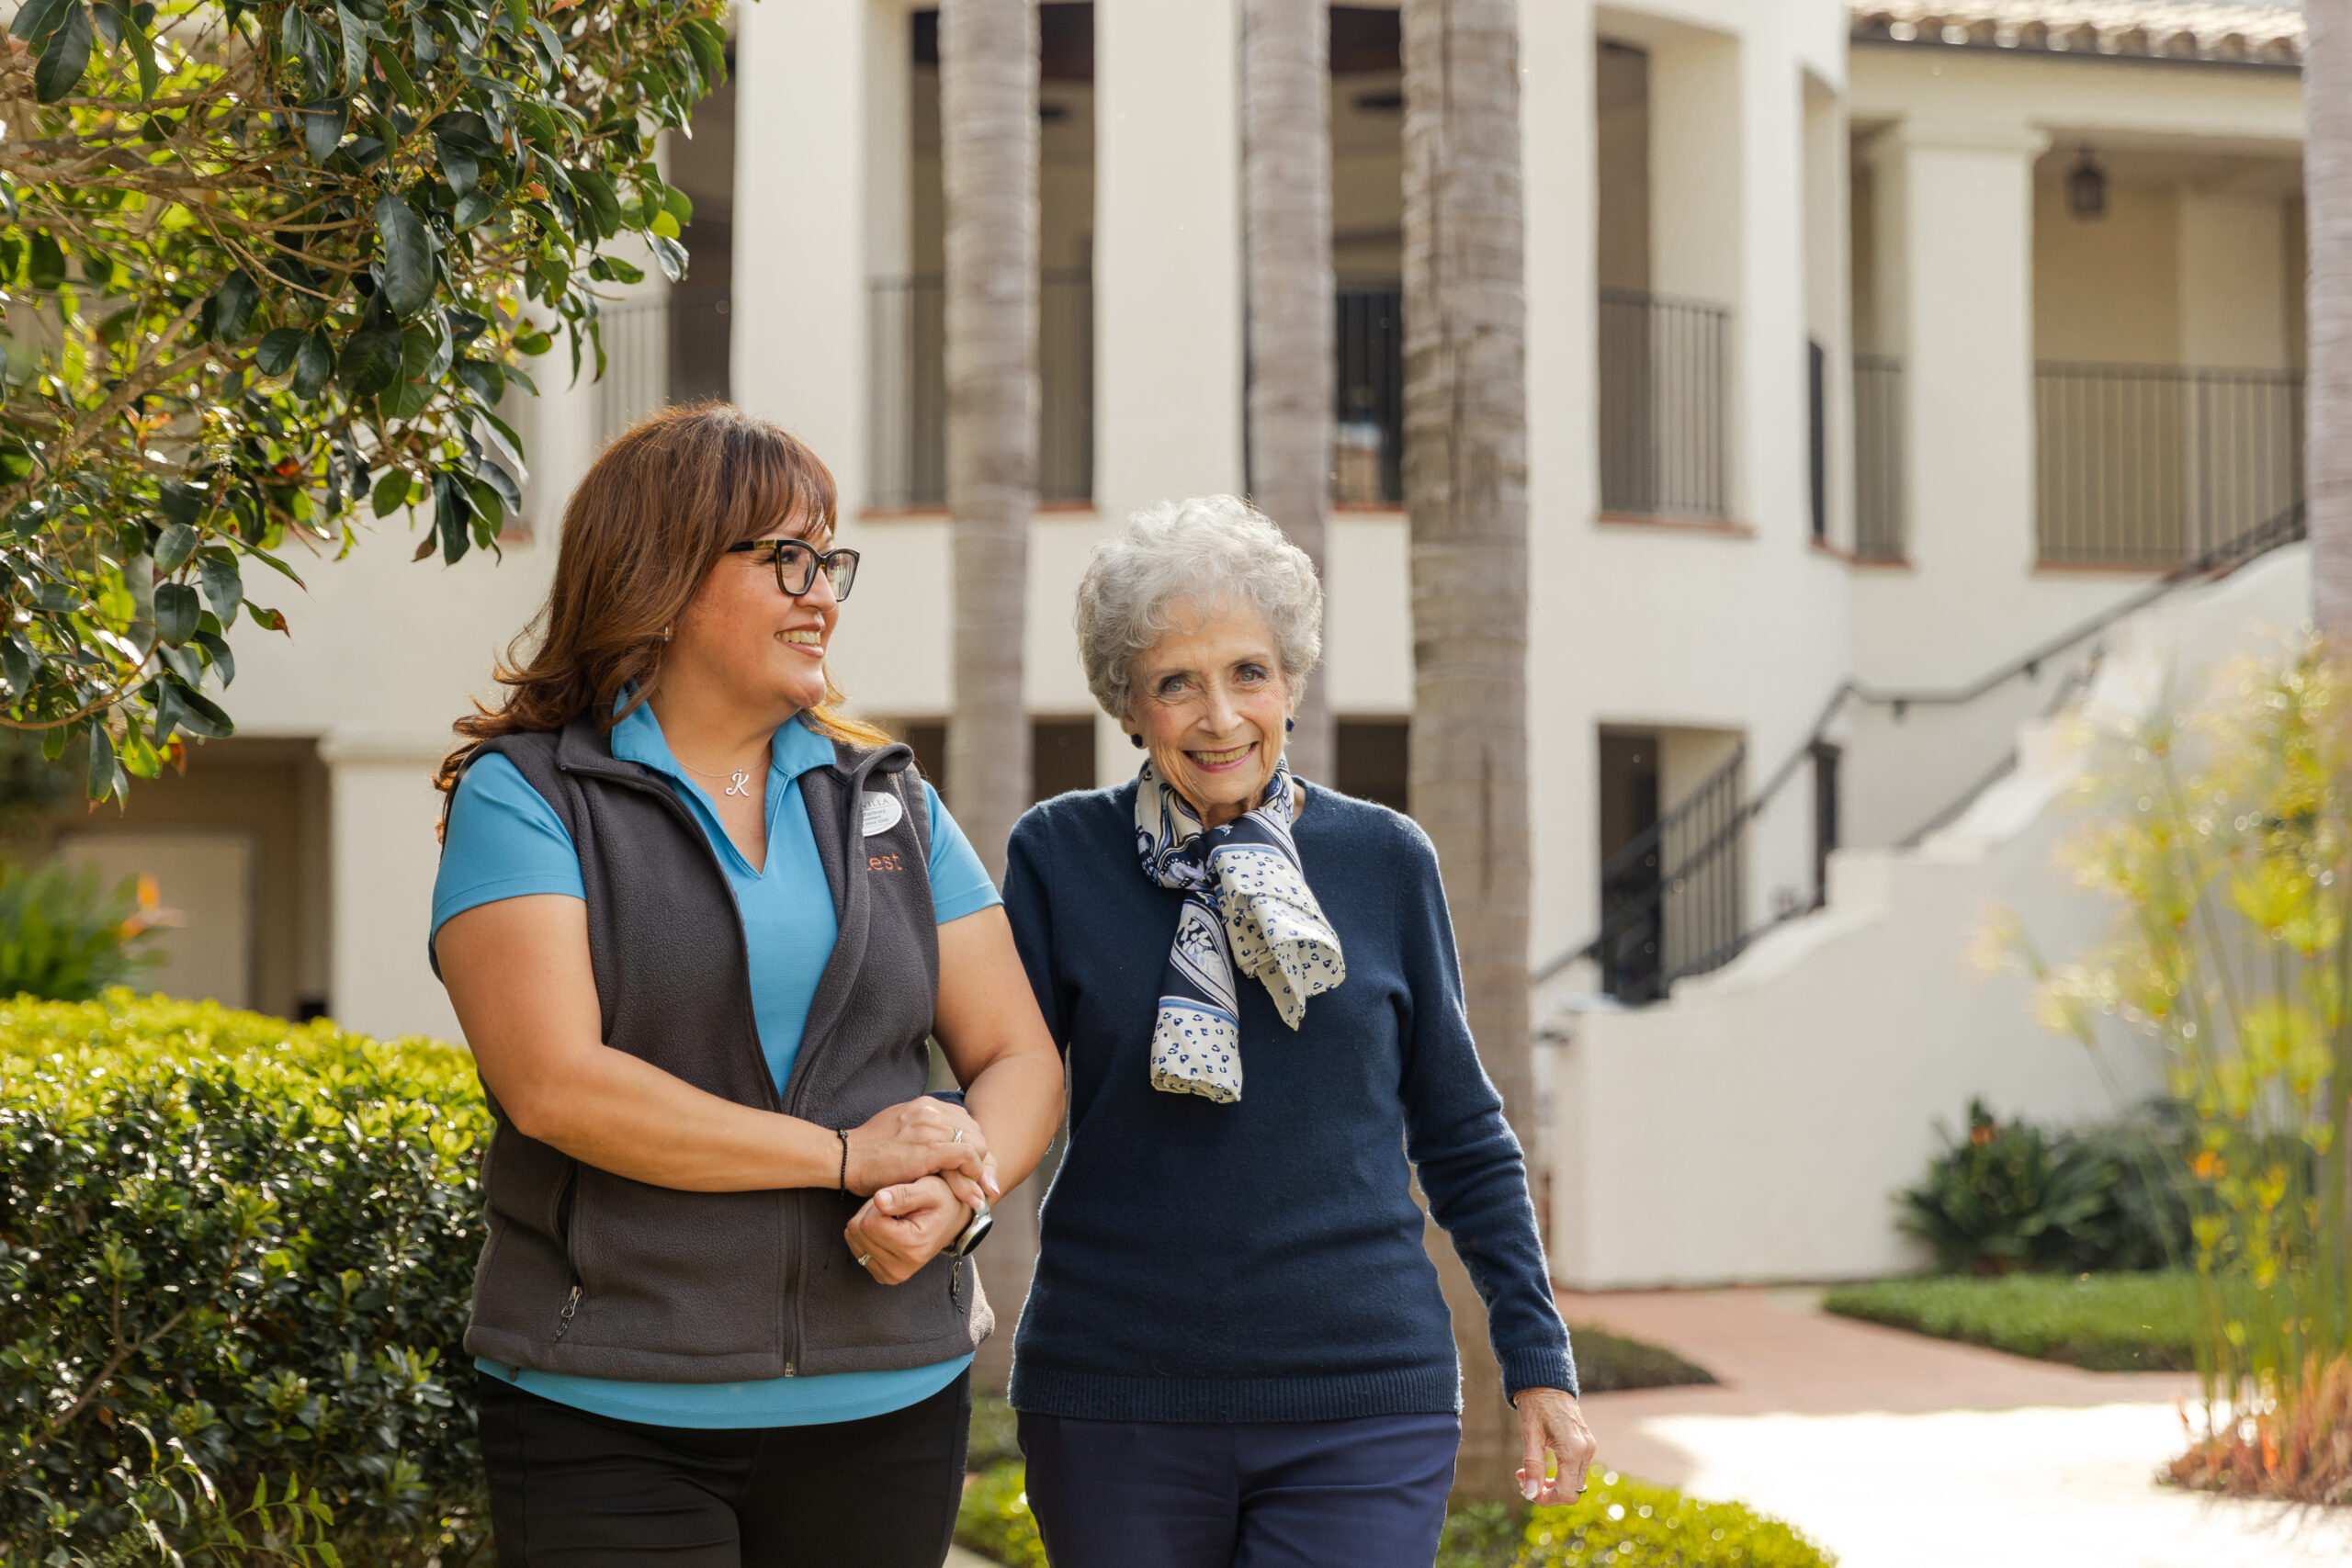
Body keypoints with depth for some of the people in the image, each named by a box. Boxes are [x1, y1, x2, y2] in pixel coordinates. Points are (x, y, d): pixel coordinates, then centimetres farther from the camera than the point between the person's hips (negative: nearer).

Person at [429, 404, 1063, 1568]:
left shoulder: (886, 803, 13)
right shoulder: (524, 797, -2)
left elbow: (1021, 1060, 11)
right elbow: (555, 1082, -15)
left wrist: (959, 1192, -11)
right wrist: (847, 1155, -14)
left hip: (884, 1414, 4)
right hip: (610, 1419, -4)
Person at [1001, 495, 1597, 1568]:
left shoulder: (1385, 861, 4)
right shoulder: (1062, 857, 2)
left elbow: (1460, 1136, 11)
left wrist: (1537, 1358, 9)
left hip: (1362, 1407, 0)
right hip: (1114, 1401, 0)